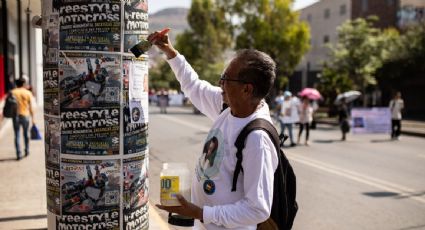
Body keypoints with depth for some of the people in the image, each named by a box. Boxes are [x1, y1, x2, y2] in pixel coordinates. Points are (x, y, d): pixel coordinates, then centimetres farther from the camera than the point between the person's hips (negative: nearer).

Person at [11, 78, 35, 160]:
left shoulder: (12, 92, 0)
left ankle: (18, 154, -1)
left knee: (17, 135, 4)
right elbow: (30, 107, -2)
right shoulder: (28, 93, -1)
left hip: (16, 116, 0)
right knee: (26, 134, 18)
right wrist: (32, 118, 4)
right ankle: (27, 151, 28)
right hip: (25, 116, 0)